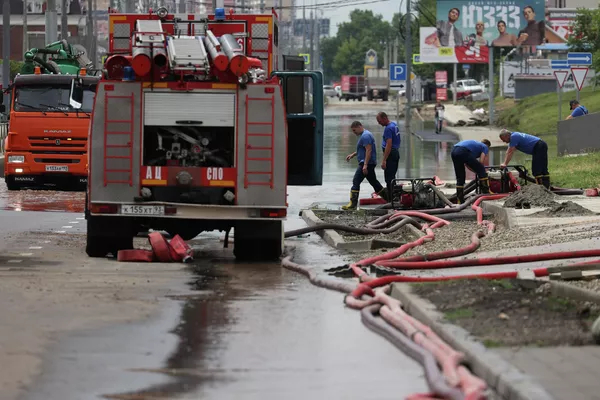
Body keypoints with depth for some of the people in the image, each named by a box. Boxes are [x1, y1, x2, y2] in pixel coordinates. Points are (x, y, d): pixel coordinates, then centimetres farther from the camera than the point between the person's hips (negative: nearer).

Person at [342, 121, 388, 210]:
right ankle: (388, 199, 22)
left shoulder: (365, 136, -14)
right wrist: (353, 155, 21)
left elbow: (368, 150, -23)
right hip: (369, 164, 11)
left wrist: (365, 165, -27)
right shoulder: (364, 135, 19)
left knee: (356, 182, -13)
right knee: (374, 182, 17)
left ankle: (353, 204, -18)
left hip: (367, 163, -11)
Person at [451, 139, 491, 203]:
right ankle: (486, 193, 3)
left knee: (460, 178, 17)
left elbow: (466, 164, 35)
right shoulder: (485, 147, 20)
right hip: (463, 152, -7)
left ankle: (460, 200, 16)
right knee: (481, 170, 5)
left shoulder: (475, 144, 39)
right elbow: (481, 161, 4)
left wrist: (476, 171, 34)